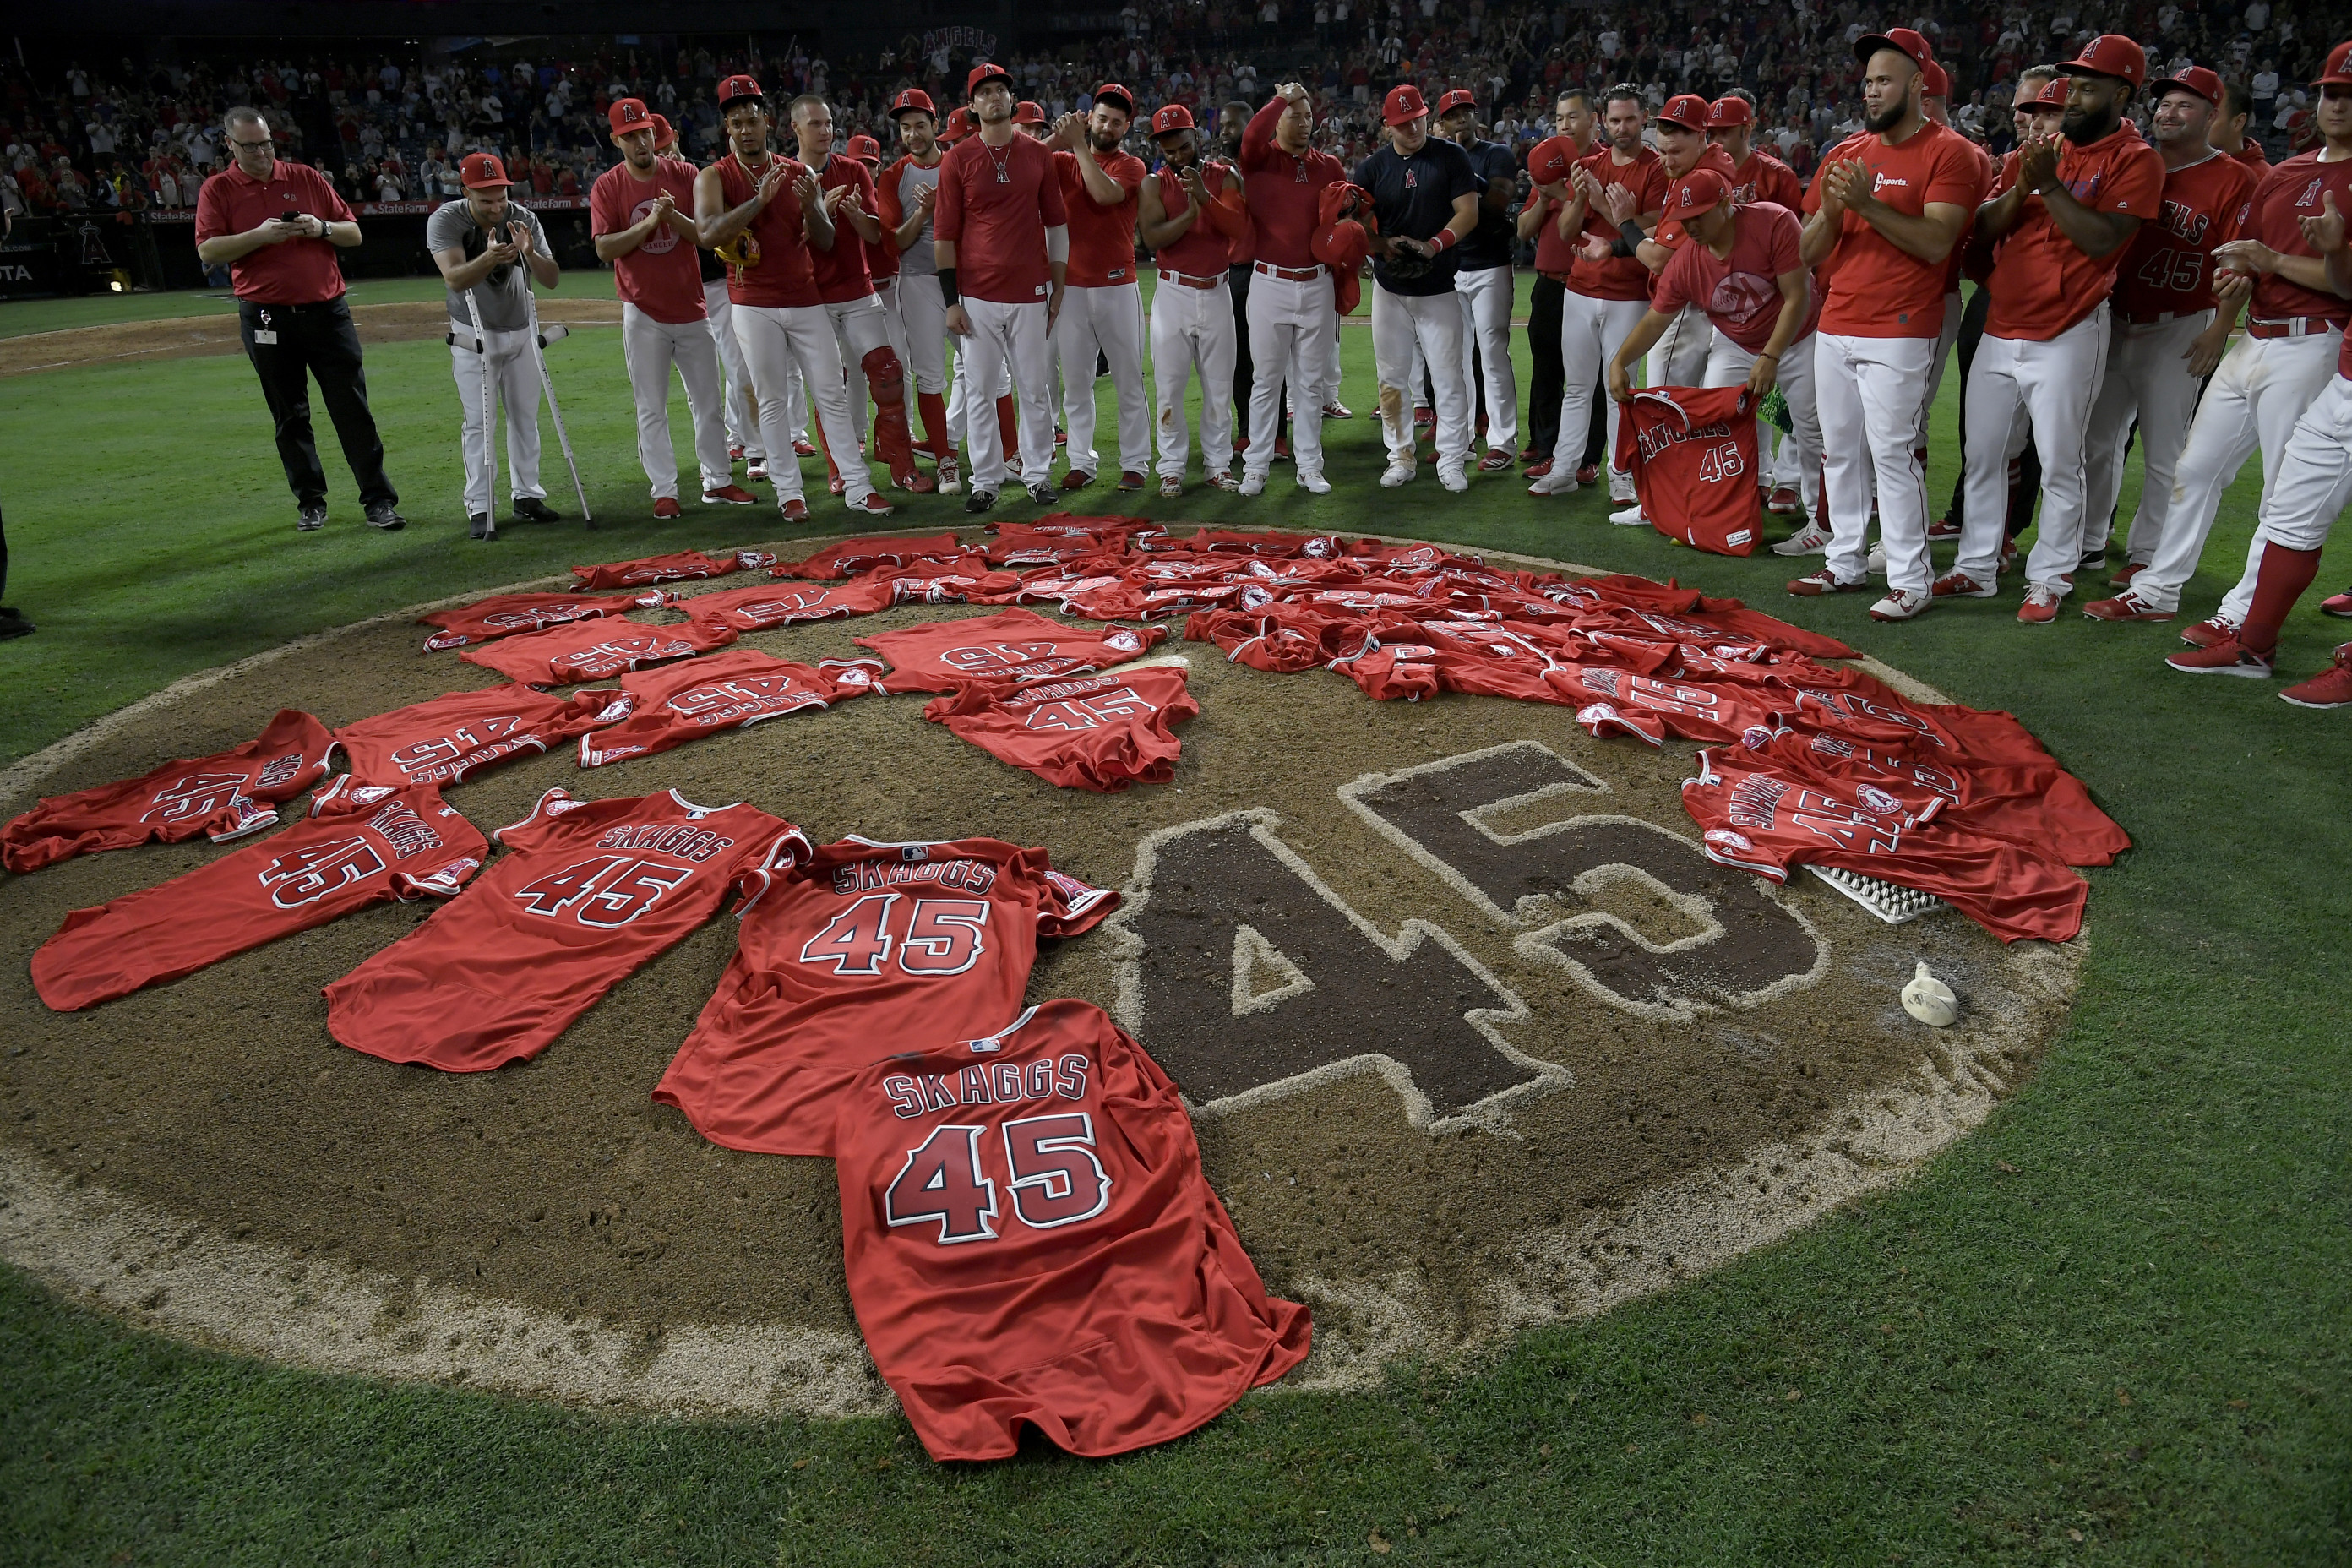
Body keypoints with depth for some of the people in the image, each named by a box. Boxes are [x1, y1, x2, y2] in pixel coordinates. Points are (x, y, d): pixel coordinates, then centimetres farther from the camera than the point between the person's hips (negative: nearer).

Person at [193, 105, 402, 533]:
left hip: (328, 311, 0)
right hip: (266, 318, 0)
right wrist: (260, 235, -16)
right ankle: (310, 501, 16)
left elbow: (353, 233, 11)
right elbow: (207, 251, -5)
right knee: (290, 417, 6)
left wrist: (321, 228, -9)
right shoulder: (217, 190, 5)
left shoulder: (307, 178, 10)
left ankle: (378, 499, -3)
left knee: (353, 409, -4)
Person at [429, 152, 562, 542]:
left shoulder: (524, 219, -10)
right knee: (479, 422, -4)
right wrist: (489, 258, -49)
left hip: (521, 334, 3)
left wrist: (530, 254, -36)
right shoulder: (445, 220, -17)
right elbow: (454, 278, -30)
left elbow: (552, 280, -15)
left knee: (525, 418, 9)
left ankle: (527, 496, 21)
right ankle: (479, 508, 0)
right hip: (474, 338, -3)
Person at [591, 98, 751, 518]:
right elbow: (604, 248, -9)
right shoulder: (607, 187, -1)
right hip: (644, 314, -2)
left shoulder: (684, 176, 3)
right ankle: (664, 491, 8)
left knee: (708, 401, 8)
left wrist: (675, 217, -20)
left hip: (692, 309, 2)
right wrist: (650, 222, -20)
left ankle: (718, 482, 18)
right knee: (651, 409, 2)